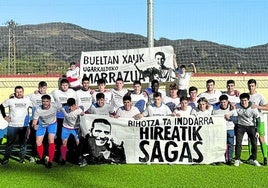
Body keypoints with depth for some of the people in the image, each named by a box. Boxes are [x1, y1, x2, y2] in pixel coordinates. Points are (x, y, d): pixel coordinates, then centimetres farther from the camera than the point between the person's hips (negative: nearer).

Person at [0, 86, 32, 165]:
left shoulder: (27, 100, 4)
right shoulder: (10, 100, 0)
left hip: (24, 126, 1)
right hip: (12, 126, -1)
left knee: (23, 143, 7)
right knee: (10, 143, 3)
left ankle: (22, 157, 17)